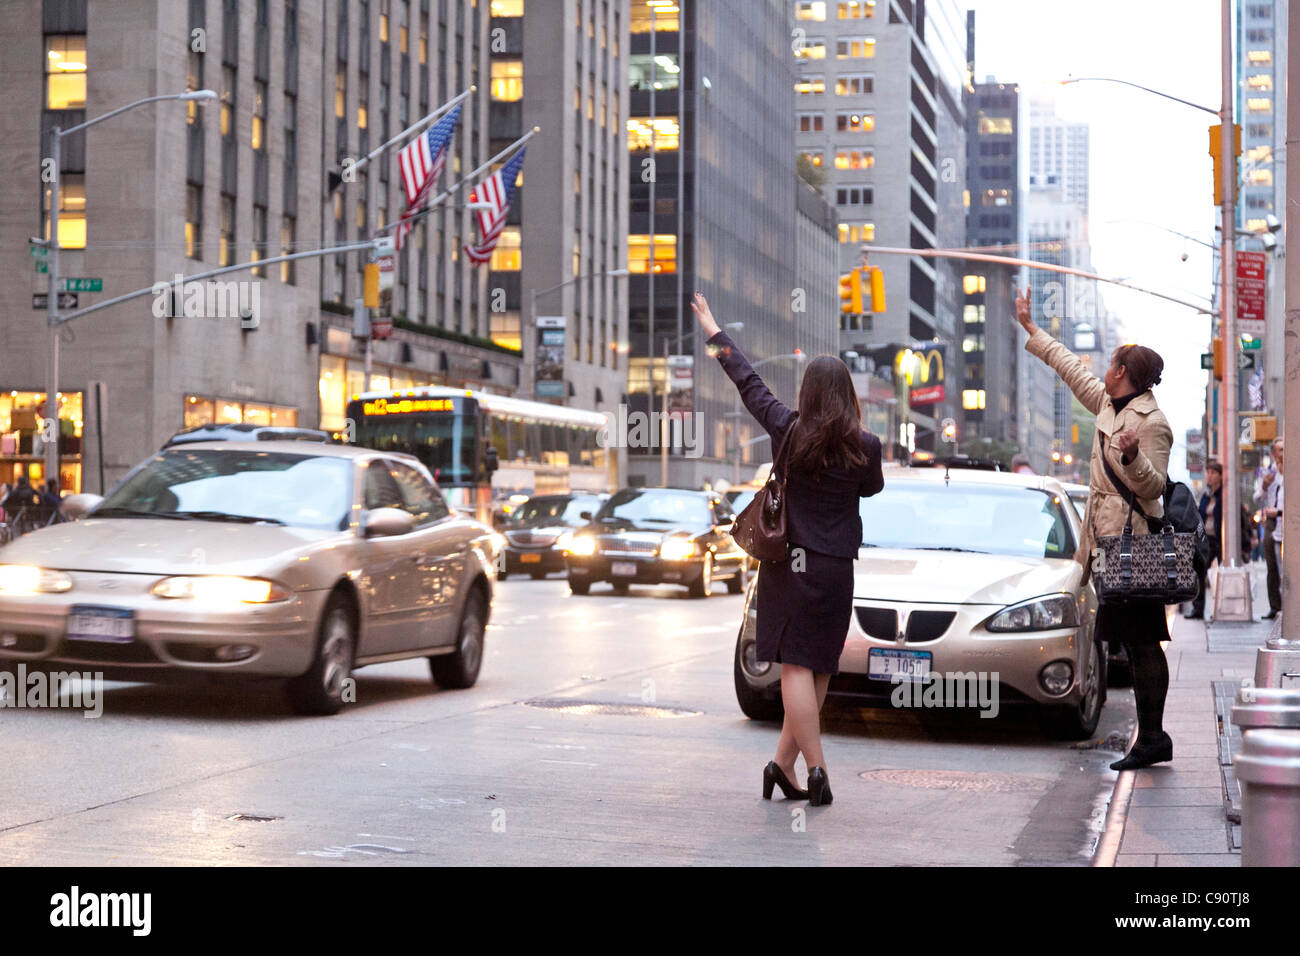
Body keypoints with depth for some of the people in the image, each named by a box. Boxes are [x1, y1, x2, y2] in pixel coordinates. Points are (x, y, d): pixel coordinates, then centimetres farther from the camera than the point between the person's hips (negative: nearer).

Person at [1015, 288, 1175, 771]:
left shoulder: (1151, 423, -11)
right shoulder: (1110, 405, 14)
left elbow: (1153, 487, -14)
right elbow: (1072, 368, 28)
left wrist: (1132, 458, -33)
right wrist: (1031, 329, 36)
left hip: (1134, 545, -9)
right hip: (1110, 541, 9)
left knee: (1142, 642, -9)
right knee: (1133, 642, 7)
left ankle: (1152, 736, -8)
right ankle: (1151, 737, 9)